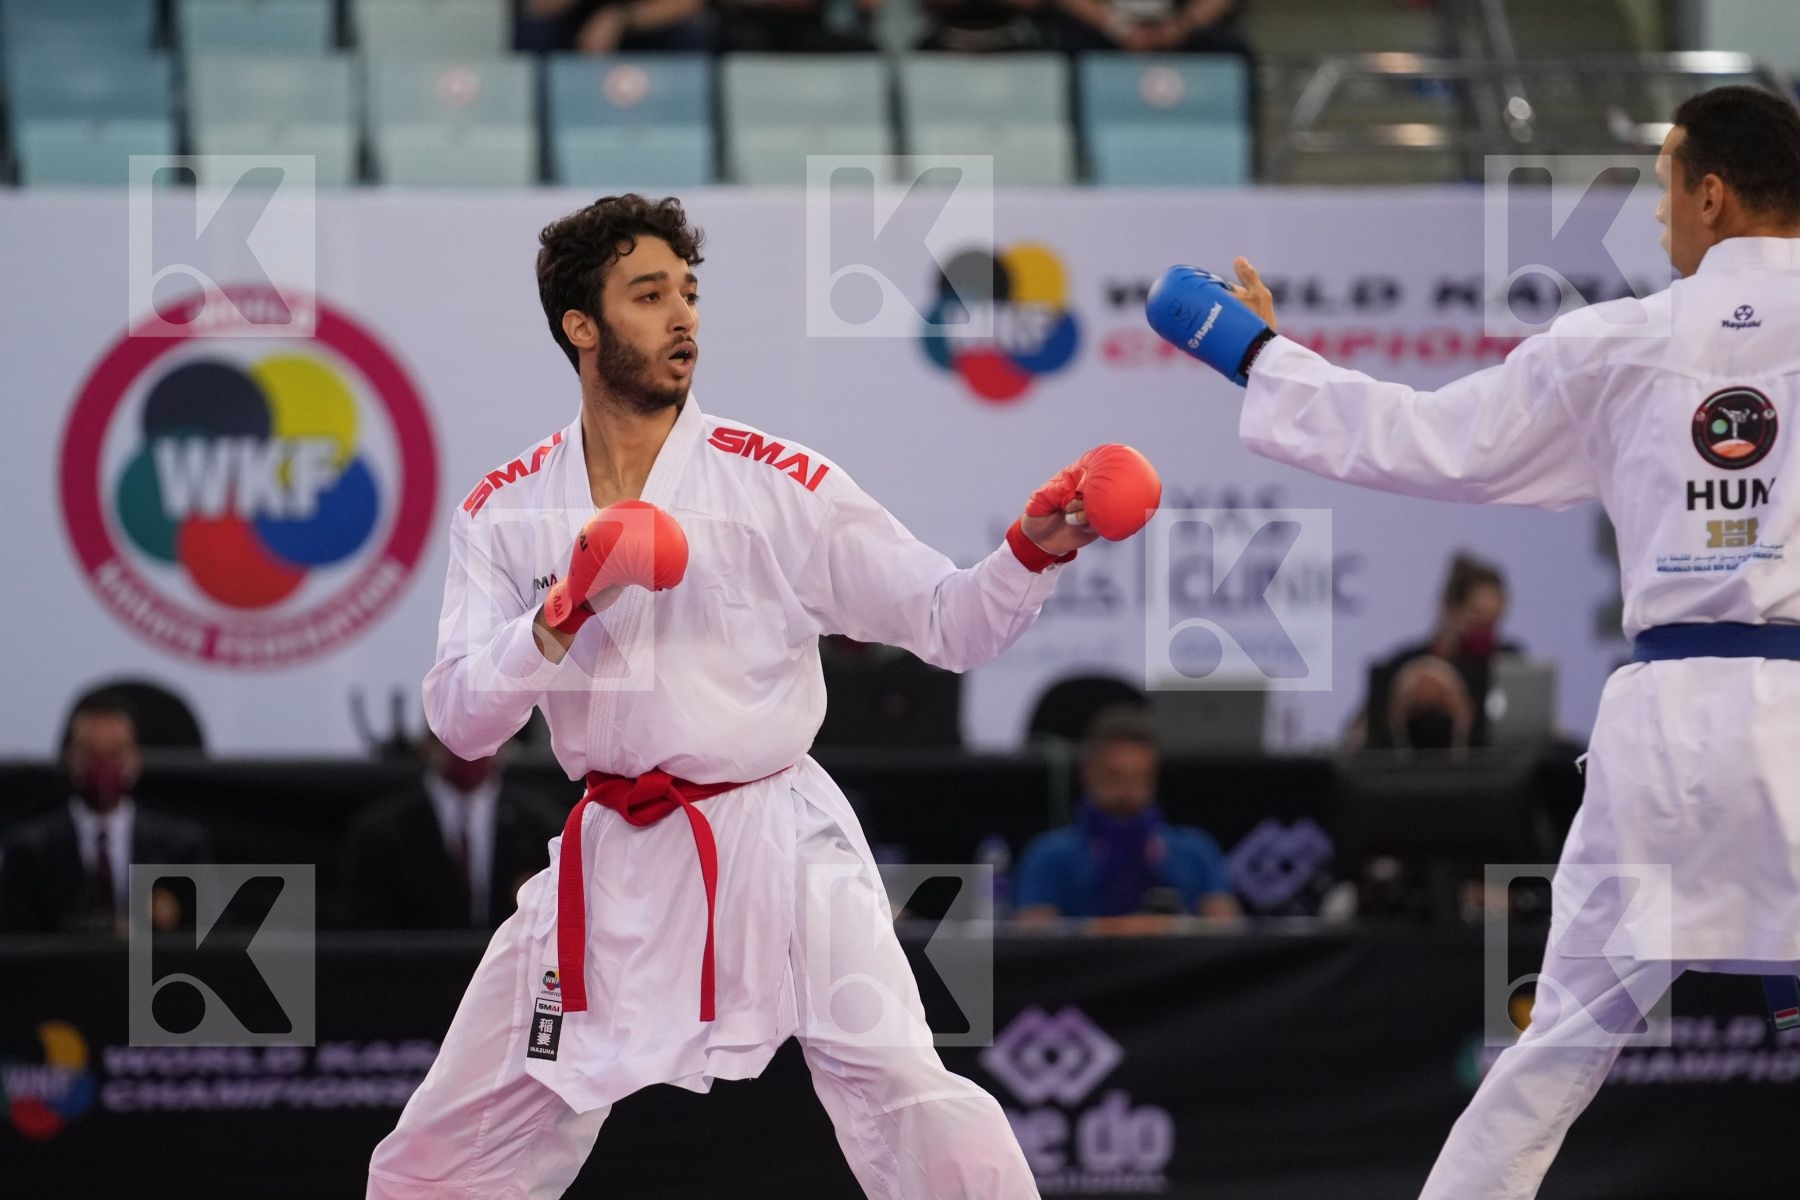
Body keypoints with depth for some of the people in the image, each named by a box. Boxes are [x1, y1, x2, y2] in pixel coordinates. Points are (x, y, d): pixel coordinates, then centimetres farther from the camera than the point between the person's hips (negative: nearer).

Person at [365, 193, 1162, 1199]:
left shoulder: (776, 482, -4)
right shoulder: (508, 512, 3)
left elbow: (948, 623, -6)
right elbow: (460, 720, -3)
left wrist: (1033, 553, -25)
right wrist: (562, 616, -18)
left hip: (773, 841, -3)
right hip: (615, 861, 3)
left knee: (907, 1096, -23)